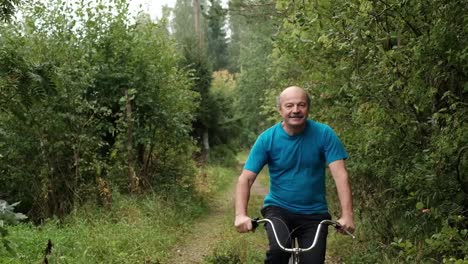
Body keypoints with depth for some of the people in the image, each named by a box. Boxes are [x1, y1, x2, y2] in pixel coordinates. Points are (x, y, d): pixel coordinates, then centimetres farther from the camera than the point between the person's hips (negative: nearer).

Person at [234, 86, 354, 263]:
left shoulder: (324, 134, -9)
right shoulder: (267, 138, -9)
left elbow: (340, 174, -14)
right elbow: (245, 179, -11)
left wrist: (347, 215, -26)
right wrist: (241, 214, -26)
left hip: (314, 213, 1)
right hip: (278, 208, -1)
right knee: (279, 249, -30)